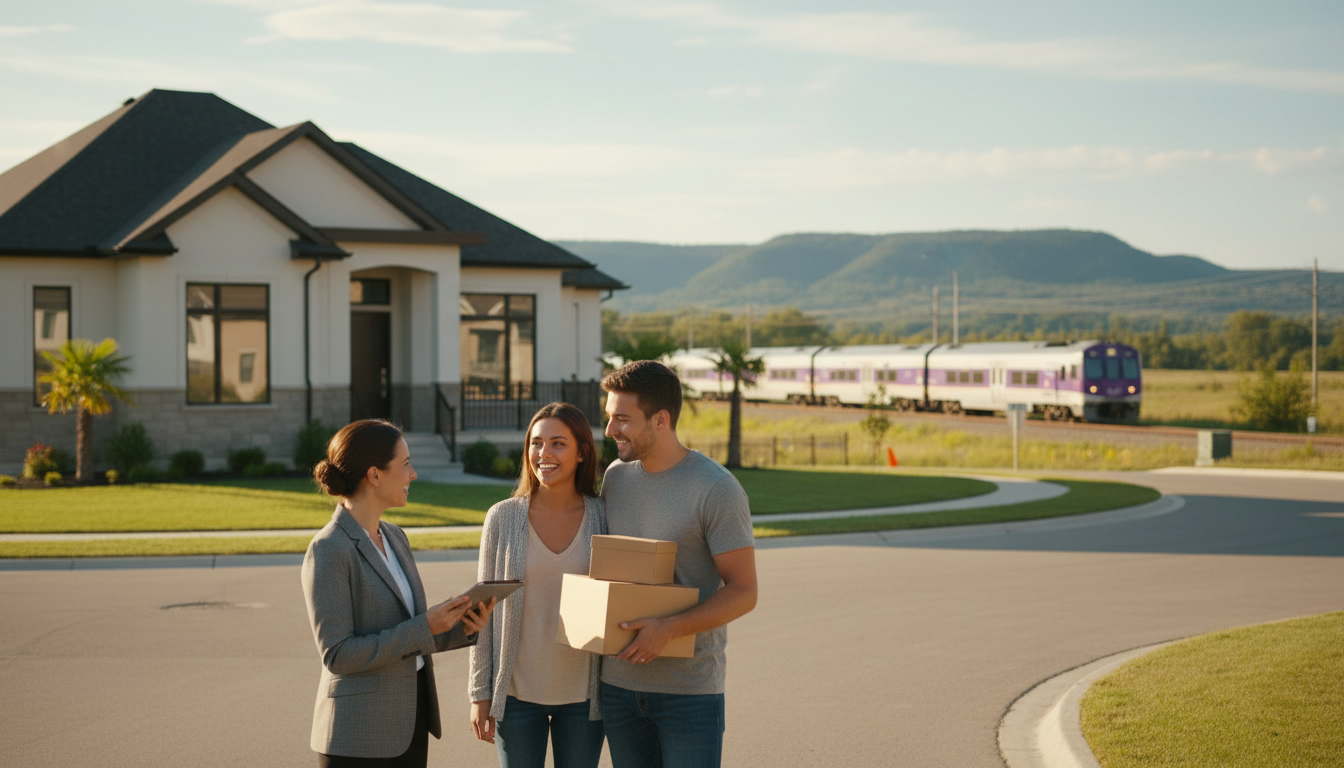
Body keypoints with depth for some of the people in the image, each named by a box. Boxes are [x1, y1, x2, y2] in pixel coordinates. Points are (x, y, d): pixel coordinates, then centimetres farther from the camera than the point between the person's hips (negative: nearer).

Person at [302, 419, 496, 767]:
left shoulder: (394, 538, 10)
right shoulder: (329, 550, -15)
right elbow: (337, 655, -18)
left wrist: (462, 627, -4)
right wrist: (425, 627, -21)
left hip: (408, 725, 8)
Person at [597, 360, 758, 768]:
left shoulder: (717, 489, -12)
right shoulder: (616, 475, 6)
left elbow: (743, 592, -11)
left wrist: (668, 629, -24)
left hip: (691, 688, -5)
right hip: (619, 682, 5)